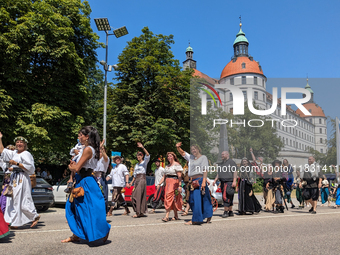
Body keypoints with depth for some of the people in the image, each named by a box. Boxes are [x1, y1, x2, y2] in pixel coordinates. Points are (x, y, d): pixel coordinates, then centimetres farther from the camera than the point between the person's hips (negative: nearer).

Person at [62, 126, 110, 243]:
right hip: (81, 182, 10)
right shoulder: (89, 149, 13)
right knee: (73, 207, 15)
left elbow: (77, 169, -19)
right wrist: (74, 165, -4)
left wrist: (71, 167, 2)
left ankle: (104, 231, 9)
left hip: (86, 183, -10)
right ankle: (76, 235, 23)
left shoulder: (88, 149, -18)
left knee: (88, 210, -2)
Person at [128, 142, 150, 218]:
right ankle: (142, 212, 8)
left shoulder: (145, 162, 0)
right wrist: (132, 182, 15)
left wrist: (142, 147, -30)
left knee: (137, 195, -15)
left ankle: (138, 212, -14)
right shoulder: (136, 165, 21)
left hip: (142, 179, -8)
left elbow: (148, 155, -20)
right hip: (137, 180, 8)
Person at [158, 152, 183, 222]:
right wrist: (159, 184, 9)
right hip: (167, 182, 8)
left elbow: (179, 176, -12)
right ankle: (176, 216, 14)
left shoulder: (176, 165, -4)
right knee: (173, 200, 8)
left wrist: (179, 186, -20)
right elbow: (164, 176, 20)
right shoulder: (167, 166, 20)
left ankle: (167, 216, -20)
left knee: (169, 197, -17)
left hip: (174, 182, -8)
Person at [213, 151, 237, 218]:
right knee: (229, 198, 10)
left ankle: (226, 212, -12)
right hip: (223, 182, 8)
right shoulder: (221, 163, 21)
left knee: (225, 197, -14)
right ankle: (230, 212, 14)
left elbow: (235, 172, -11)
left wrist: (234, 181, -20)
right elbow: (219, 173, 24)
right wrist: (215, 180, 13)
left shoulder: (231, 162, -4)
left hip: (229, 182, -8)